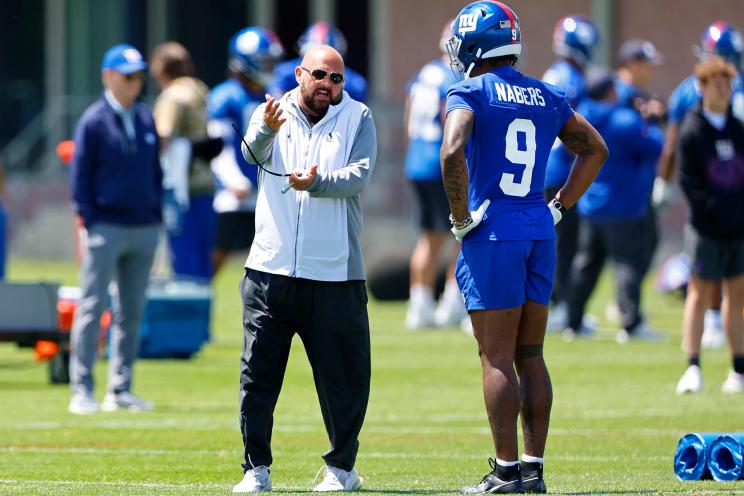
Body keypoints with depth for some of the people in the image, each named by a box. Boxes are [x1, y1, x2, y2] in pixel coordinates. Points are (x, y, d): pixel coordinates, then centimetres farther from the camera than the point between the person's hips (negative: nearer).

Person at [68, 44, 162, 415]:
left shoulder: (146, 120, 12)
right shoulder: (93, 121, -4)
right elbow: (79, 176, -4)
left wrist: (157, 217, 11)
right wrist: (88, 222, -9)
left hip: (144, 229, 6)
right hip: (106, 228, -6)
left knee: (131, 312, 7)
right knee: (92, 308, -6)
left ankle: (120, 390, 12)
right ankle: (82, 390, -5)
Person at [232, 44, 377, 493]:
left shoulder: (357, 119, 4)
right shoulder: (272, 114, 5)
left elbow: (359, 176, -11)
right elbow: (254, 150, -17)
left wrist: (317, 182, -30)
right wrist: (268, 130, -41)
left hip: (335, 275, -1)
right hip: (271, 270, 1)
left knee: (342, 377, 5)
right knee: (258, 373, 0)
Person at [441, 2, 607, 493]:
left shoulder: (470, 93, -7)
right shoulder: (547, 97, 12)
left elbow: (453, 150, -23)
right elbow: (596, 149, 19)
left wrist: (461, 216, -12)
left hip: (493, 233, -6)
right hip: (540, 233, 6)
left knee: (498, 358, -3)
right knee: (530, 356, 10)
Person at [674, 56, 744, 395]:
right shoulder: (692, 129, -3)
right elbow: (687, 180, -7)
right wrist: (716, 210, -17)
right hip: (706, 227, -4)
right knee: (700, 294, -3)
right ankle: (693, 369, -2)